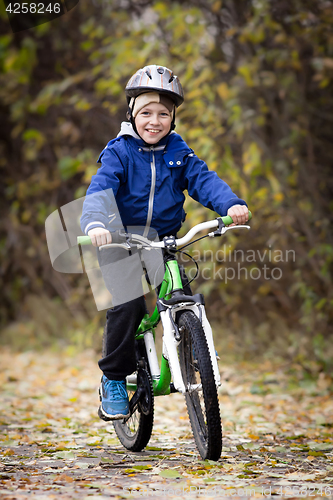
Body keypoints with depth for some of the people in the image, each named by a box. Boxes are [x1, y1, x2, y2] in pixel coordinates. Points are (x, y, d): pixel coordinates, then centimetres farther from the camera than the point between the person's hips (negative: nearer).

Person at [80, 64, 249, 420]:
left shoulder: (178, 153, 3)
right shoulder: (119, 152, -7)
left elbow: (203, 180, -9)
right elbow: (100, 190, -21)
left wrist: (231, 204, -30)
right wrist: (95, 223, -42)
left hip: (164, 241, 3)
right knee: (127, 305, -19)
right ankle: (114, 378, -3)